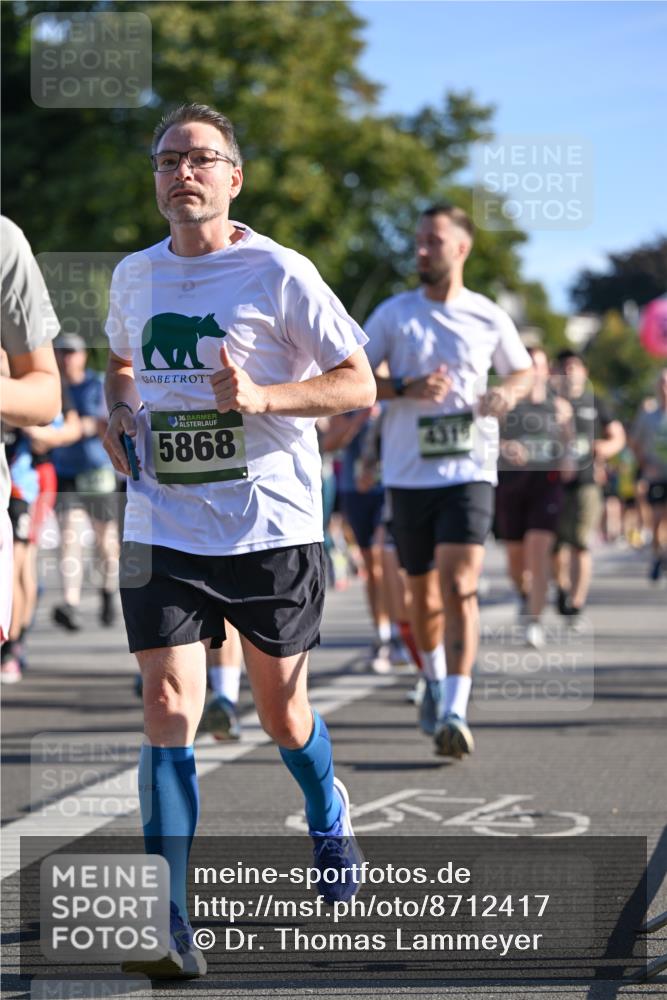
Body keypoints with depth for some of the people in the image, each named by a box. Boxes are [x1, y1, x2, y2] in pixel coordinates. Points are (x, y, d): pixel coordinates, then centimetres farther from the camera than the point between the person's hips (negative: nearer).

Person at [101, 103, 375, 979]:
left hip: (270, 525, -2)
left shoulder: (278, 274, -7)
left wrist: (262, 396, -22)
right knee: (168, 706, -11)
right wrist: (119, 408, 5)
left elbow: (359, 383, -7)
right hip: (163, 528, 3)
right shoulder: (134, 277, 7)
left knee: (281, 710, 12)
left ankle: (329, 816, 46)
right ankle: (169, 923, -10)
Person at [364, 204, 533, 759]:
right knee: (423, 589, 14)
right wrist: (406, 389, -15)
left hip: (469, 470, -2)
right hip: (409, 474, 2)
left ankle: (455, 713, -21)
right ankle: (434, 680, 40)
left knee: (459, 586, -17)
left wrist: (508, 392, -4)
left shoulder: (489, 318, 4)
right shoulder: (393, 315, 3)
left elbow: (524, 371, 20)